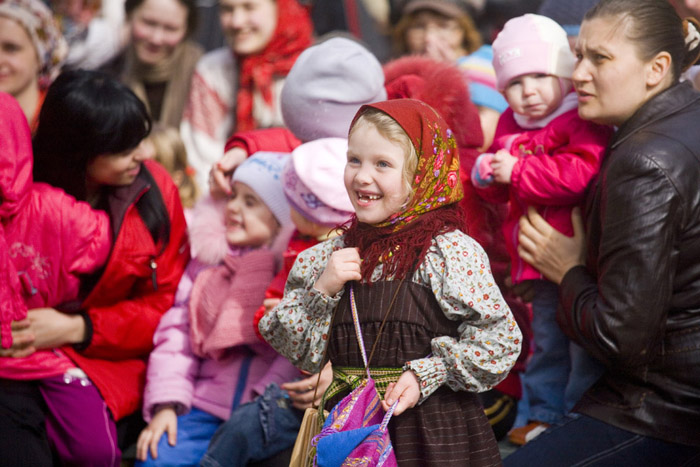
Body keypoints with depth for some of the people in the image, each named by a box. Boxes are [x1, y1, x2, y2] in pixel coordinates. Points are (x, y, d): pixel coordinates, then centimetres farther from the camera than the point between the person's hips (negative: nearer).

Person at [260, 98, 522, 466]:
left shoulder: (452, 252, -10)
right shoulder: (326, 257, 4)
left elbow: (500, 339, -11)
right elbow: (299, 353, 5)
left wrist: (427, 374, -16)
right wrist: (320, 292, -9)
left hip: (434, 434, -3)